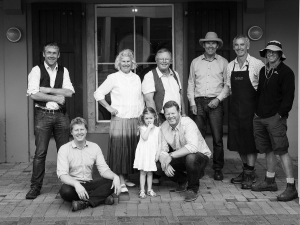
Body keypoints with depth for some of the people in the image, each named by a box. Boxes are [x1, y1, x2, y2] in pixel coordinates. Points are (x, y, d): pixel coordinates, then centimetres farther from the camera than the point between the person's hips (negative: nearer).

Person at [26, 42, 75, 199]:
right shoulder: (36, 70, 0)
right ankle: (35, 187, 9)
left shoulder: (63, 71, 9)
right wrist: (56, 97, -12)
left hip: (61, 115, 3)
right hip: (43, 114, -3)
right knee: (40, 152, -1)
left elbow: (69, 92, -4)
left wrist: (47, 89, -11)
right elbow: (33, 94, -12)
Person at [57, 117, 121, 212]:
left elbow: (103, 169, 0)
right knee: (65, 190, -37)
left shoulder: (94, 147, 4)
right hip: (73, 185, -3)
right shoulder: (64, 149, -7)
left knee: (112, 182, -21)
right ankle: (101, 197, -26)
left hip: (89, 184, 3)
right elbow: (62, 174, -17)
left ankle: (84, 202, -28)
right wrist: (76, 184, -37)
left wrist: (115, 177, -23)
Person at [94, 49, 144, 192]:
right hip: (119, 120, -5)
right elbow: (98, 93, 1)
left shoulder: (136, 78, 13)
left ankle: (125, 178, 20)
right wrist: (109, 108, -7)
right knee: (119, 150, -6)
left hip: (135, 121, 5)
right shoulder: (113, 78, -1)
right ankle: (121, 183, -2)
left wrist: (142, 113, 11)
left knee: (131, 151, 8)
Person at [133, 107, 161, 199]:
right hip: (143, 153, -2)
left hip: (152, 154, 2)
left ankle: (149, 189, 21)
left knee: (150, 172, 12)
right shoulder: (142, 128, -4)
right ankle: (142, 190, 9)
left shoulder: (157, 129, 3)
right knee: (142, 172, 3)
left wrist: (157, 154, -3)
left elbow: (159, 143, 4)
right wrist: (149, 128, -18)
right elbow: (144, 137, -21)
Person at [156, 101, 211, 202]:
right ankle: (183, 181, 14)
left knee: (191, 158, -40)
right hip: (181, 157, 6)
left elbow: (193, 147, -40)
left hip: (200, 155, -6)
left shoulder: (188, 123, -25)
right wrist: (165, 164, -28)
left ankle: (193, 189, -12)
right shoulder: (164, 127, -6)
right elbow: (162, 150, -8)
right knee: (158, 166, -14)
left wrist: (171, 155, -42)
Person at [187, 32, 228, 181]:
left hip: (215, 103, -1)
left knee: (217, 138, -3)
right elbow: (191, 84, 11)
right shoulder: (195, 62, 11)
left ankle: (218, 169, 9)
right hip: (199, 102, 1)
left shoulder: (223, 62, 6)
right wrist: (192, 103, 3)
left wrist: (219, 99, -7)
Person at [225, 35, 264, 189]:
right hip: (235, 107, 6)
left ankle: (250, 174, 8)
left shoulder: (257, 64, -9)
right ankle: (245, 169, 26)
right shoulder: (230, 66, 8)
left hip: (251, 106, -6)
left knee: (251, 140, 0)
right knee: (237, 140, 11)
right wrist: (236, 95, 6)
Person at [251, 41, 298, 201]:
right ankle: (270, 181, 26)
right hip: (260, 117, 7)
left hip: (275, 118, -7)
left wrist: (280, 114, -16)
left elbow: (288, 96, -11)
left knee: (281, 151, -9)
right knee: (268, 150, 14)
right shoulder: (263, 71, 16)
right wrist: (257, 111, 13)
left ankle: (291, 188, -7)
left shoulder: (286, 72, -6)